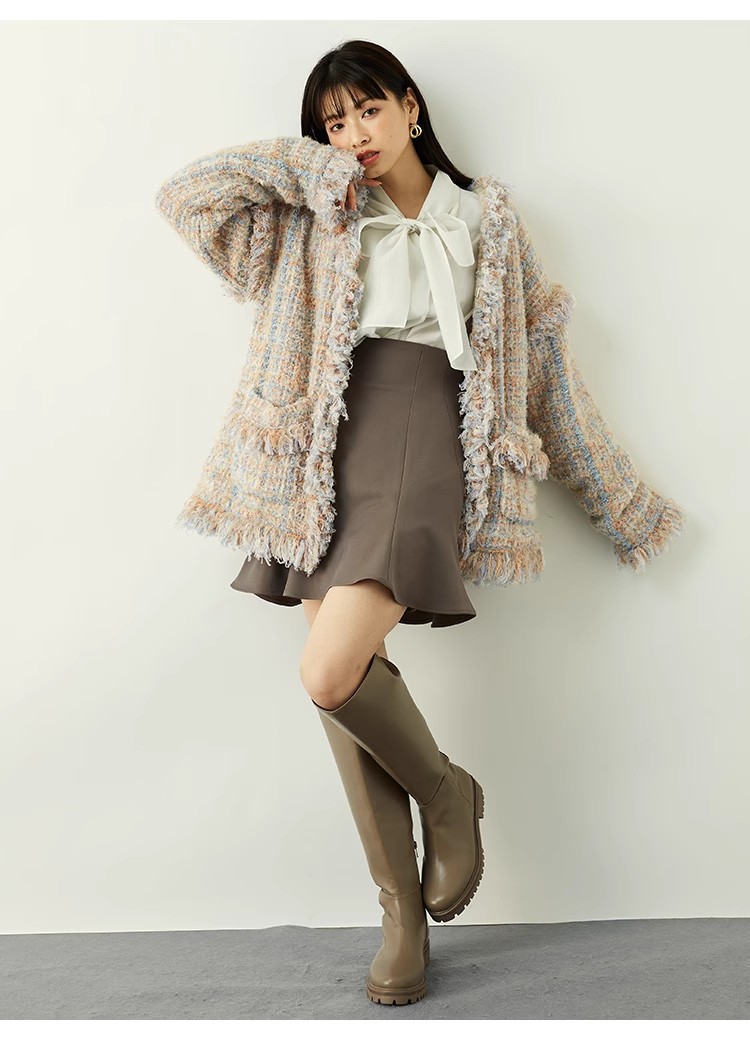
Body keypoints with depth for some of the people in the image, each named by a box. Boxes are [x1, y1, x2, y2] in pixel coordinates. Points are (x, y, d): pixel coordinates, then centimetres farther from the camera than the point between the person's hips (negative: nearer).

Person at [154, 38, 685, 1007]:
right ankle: (403, 912, 15)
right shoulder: (315, 223, 18)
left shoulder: (482, 220, 15)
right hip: (328, 452, 4)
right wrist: (303, 162, 14)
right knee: (347, 678, -1)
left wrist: (622, 502, 16)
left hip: (421, 443, -3)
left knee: (331, 675, -22)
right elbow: (185, 193, 11)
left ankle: (447, 792, 10)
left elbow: (543, 360, 15)